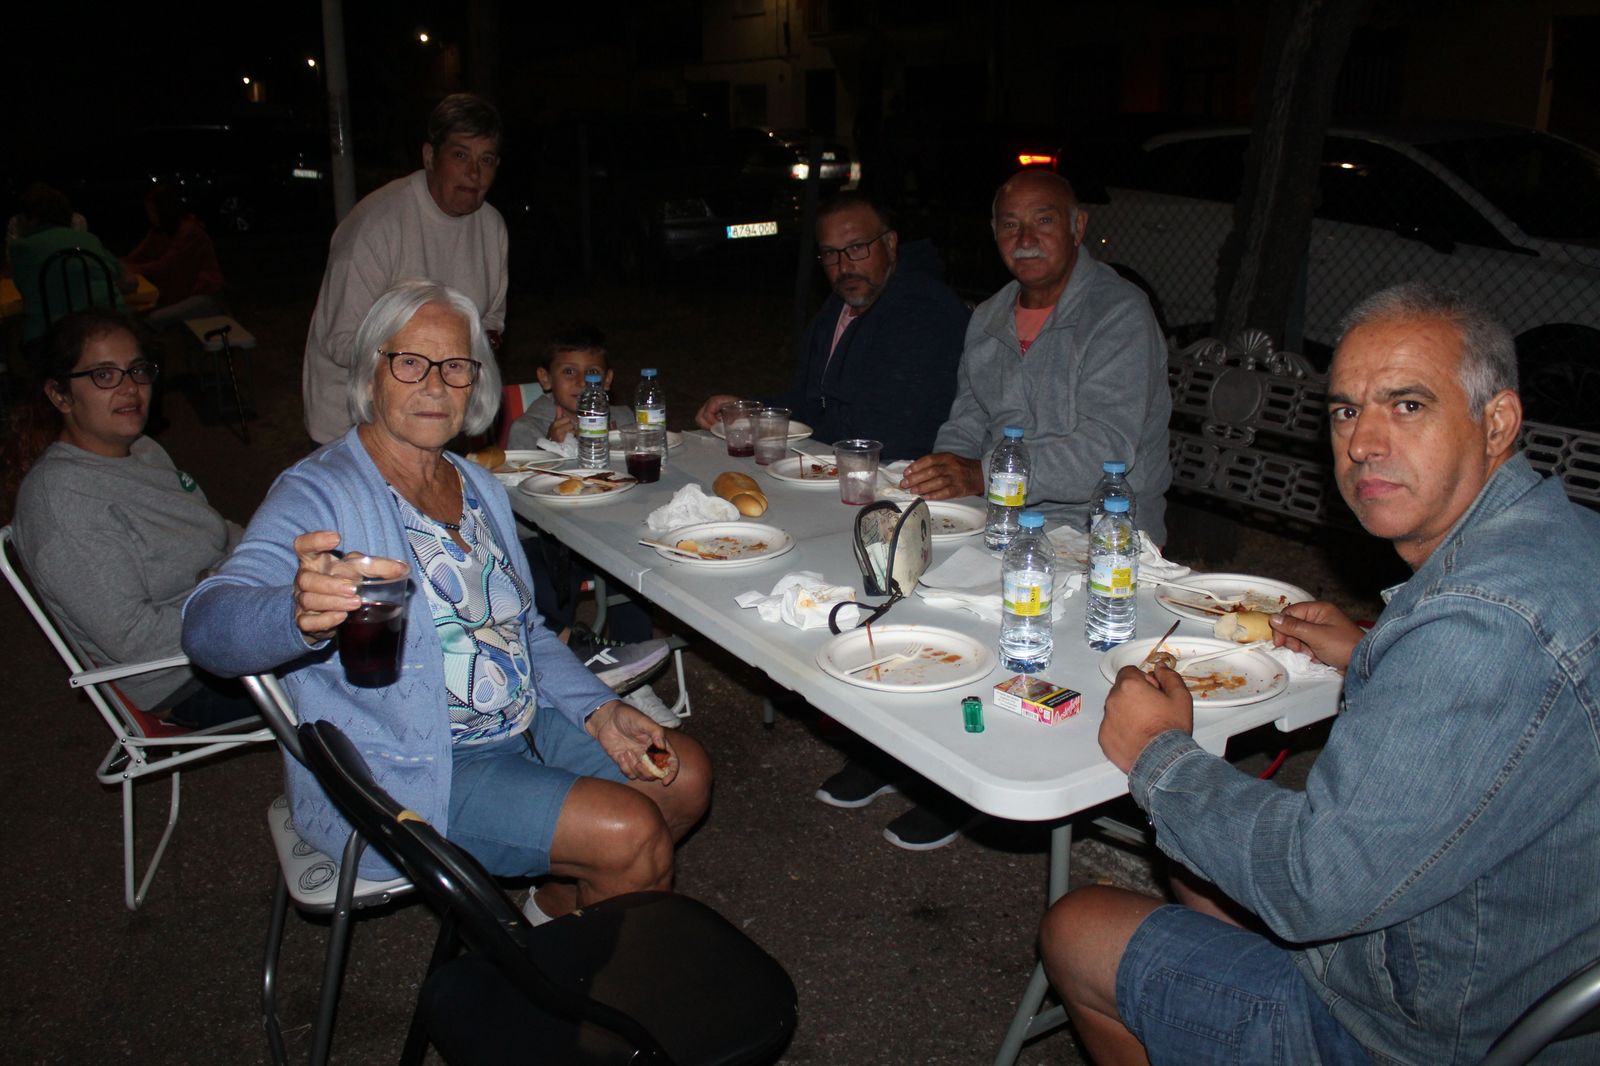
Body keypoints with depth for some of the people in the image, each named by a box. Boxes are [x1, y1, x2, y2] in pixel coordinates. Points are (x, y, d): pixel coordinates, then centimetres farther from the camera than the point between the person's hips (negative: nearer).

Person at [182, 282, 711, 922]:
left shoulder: (478, 487, 10)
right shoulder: (319, 494, -15)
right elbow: (207, 625, -31)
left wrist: (598, 711, 2)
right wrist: (300, 615, -55)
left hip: (524, 727, 8)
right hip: (400, 777, -8)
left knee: (686, 775, 1)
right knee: (630, 833, -20)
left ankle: (559, 905, 21)